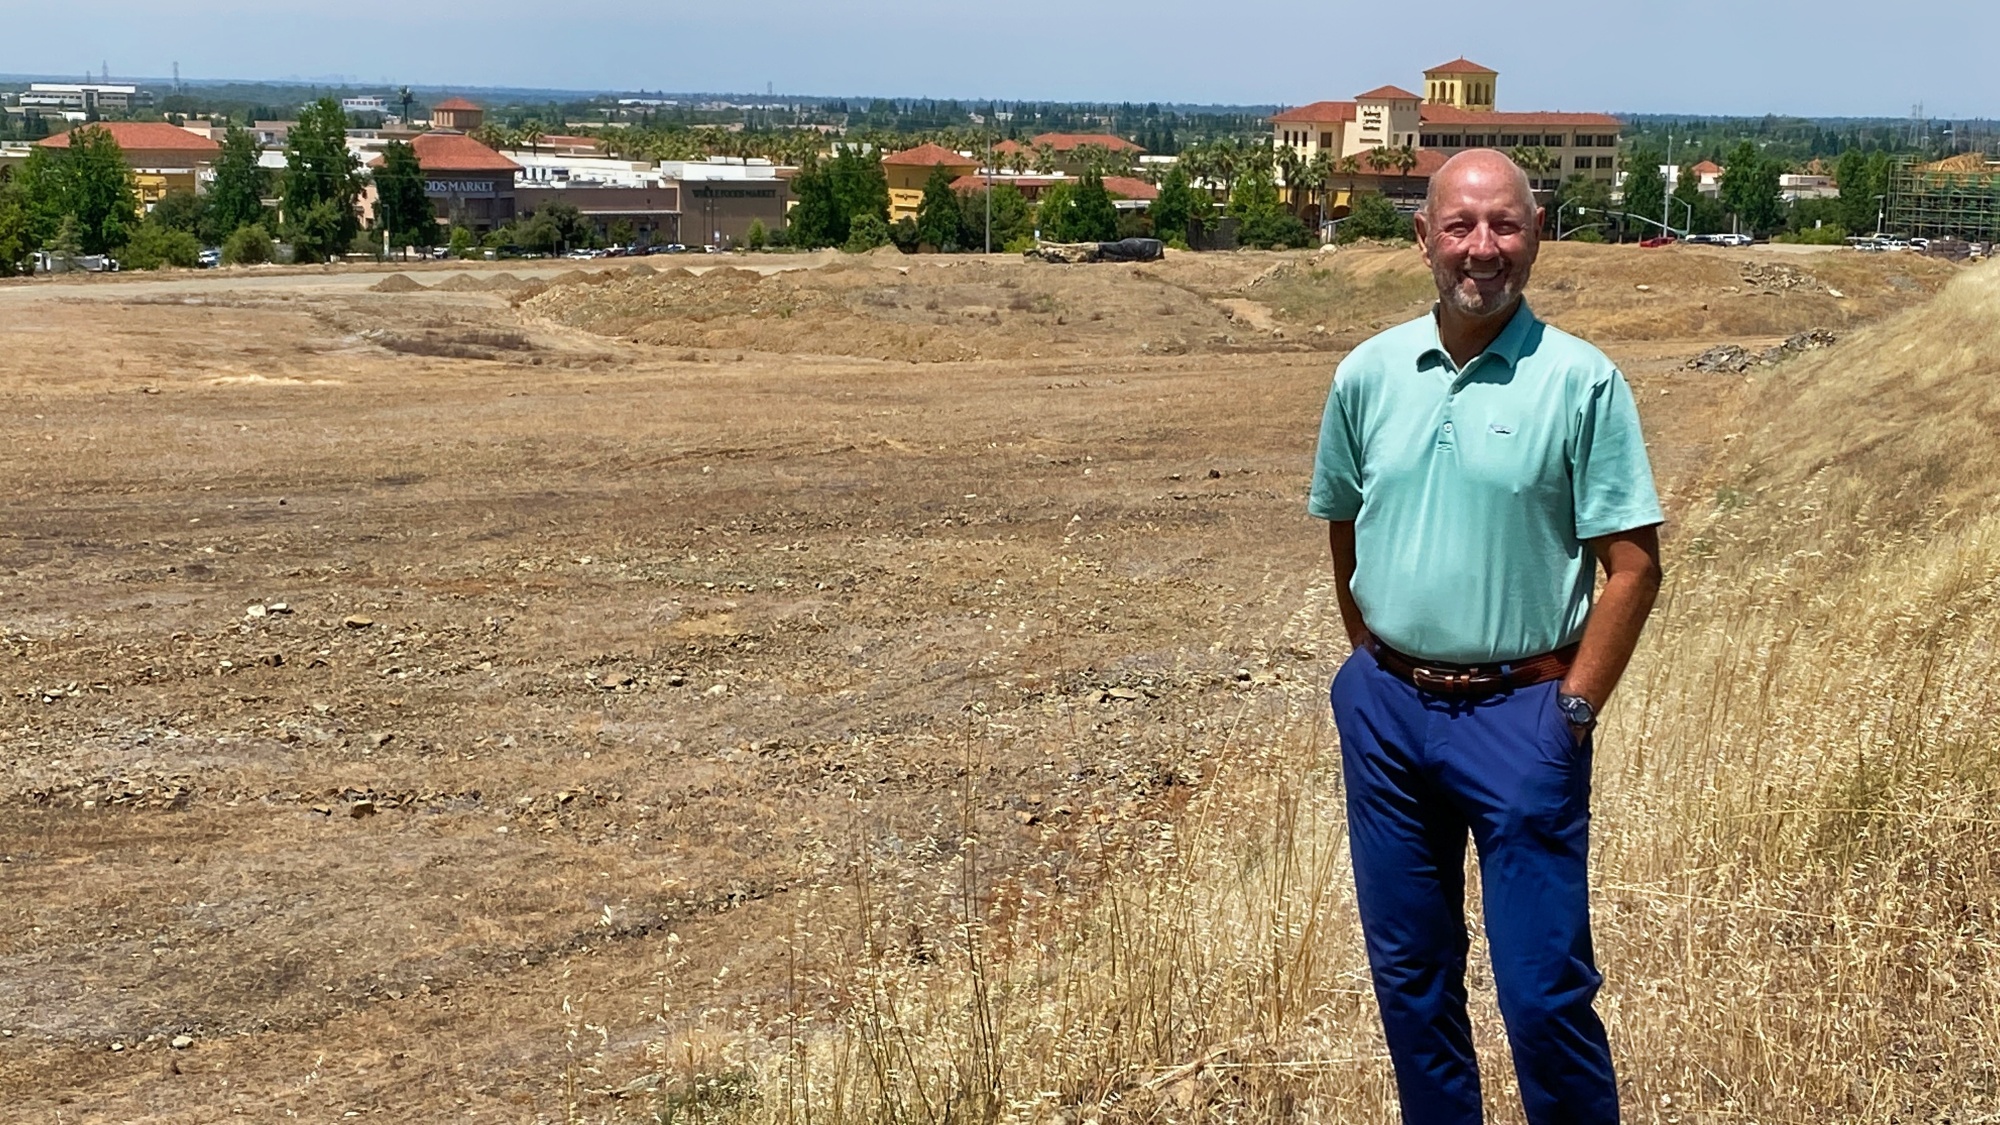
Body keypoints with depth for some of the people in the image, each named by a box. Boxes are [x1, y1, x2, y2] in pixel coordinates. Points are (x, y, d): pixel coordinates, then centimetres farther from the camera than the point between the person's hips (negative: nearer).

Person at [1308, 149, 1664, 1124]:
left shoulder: (1581, 381, -8)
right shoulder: (1368, 375, 3)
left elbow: (1634, 564, -8)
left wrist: (1573, 707, -11)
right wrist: (1376, 664, 12)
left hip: (1519, 715, -4)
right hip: (1386, 712, 4)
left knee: (1544, 990, -1)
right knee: (1409, 974, 15)